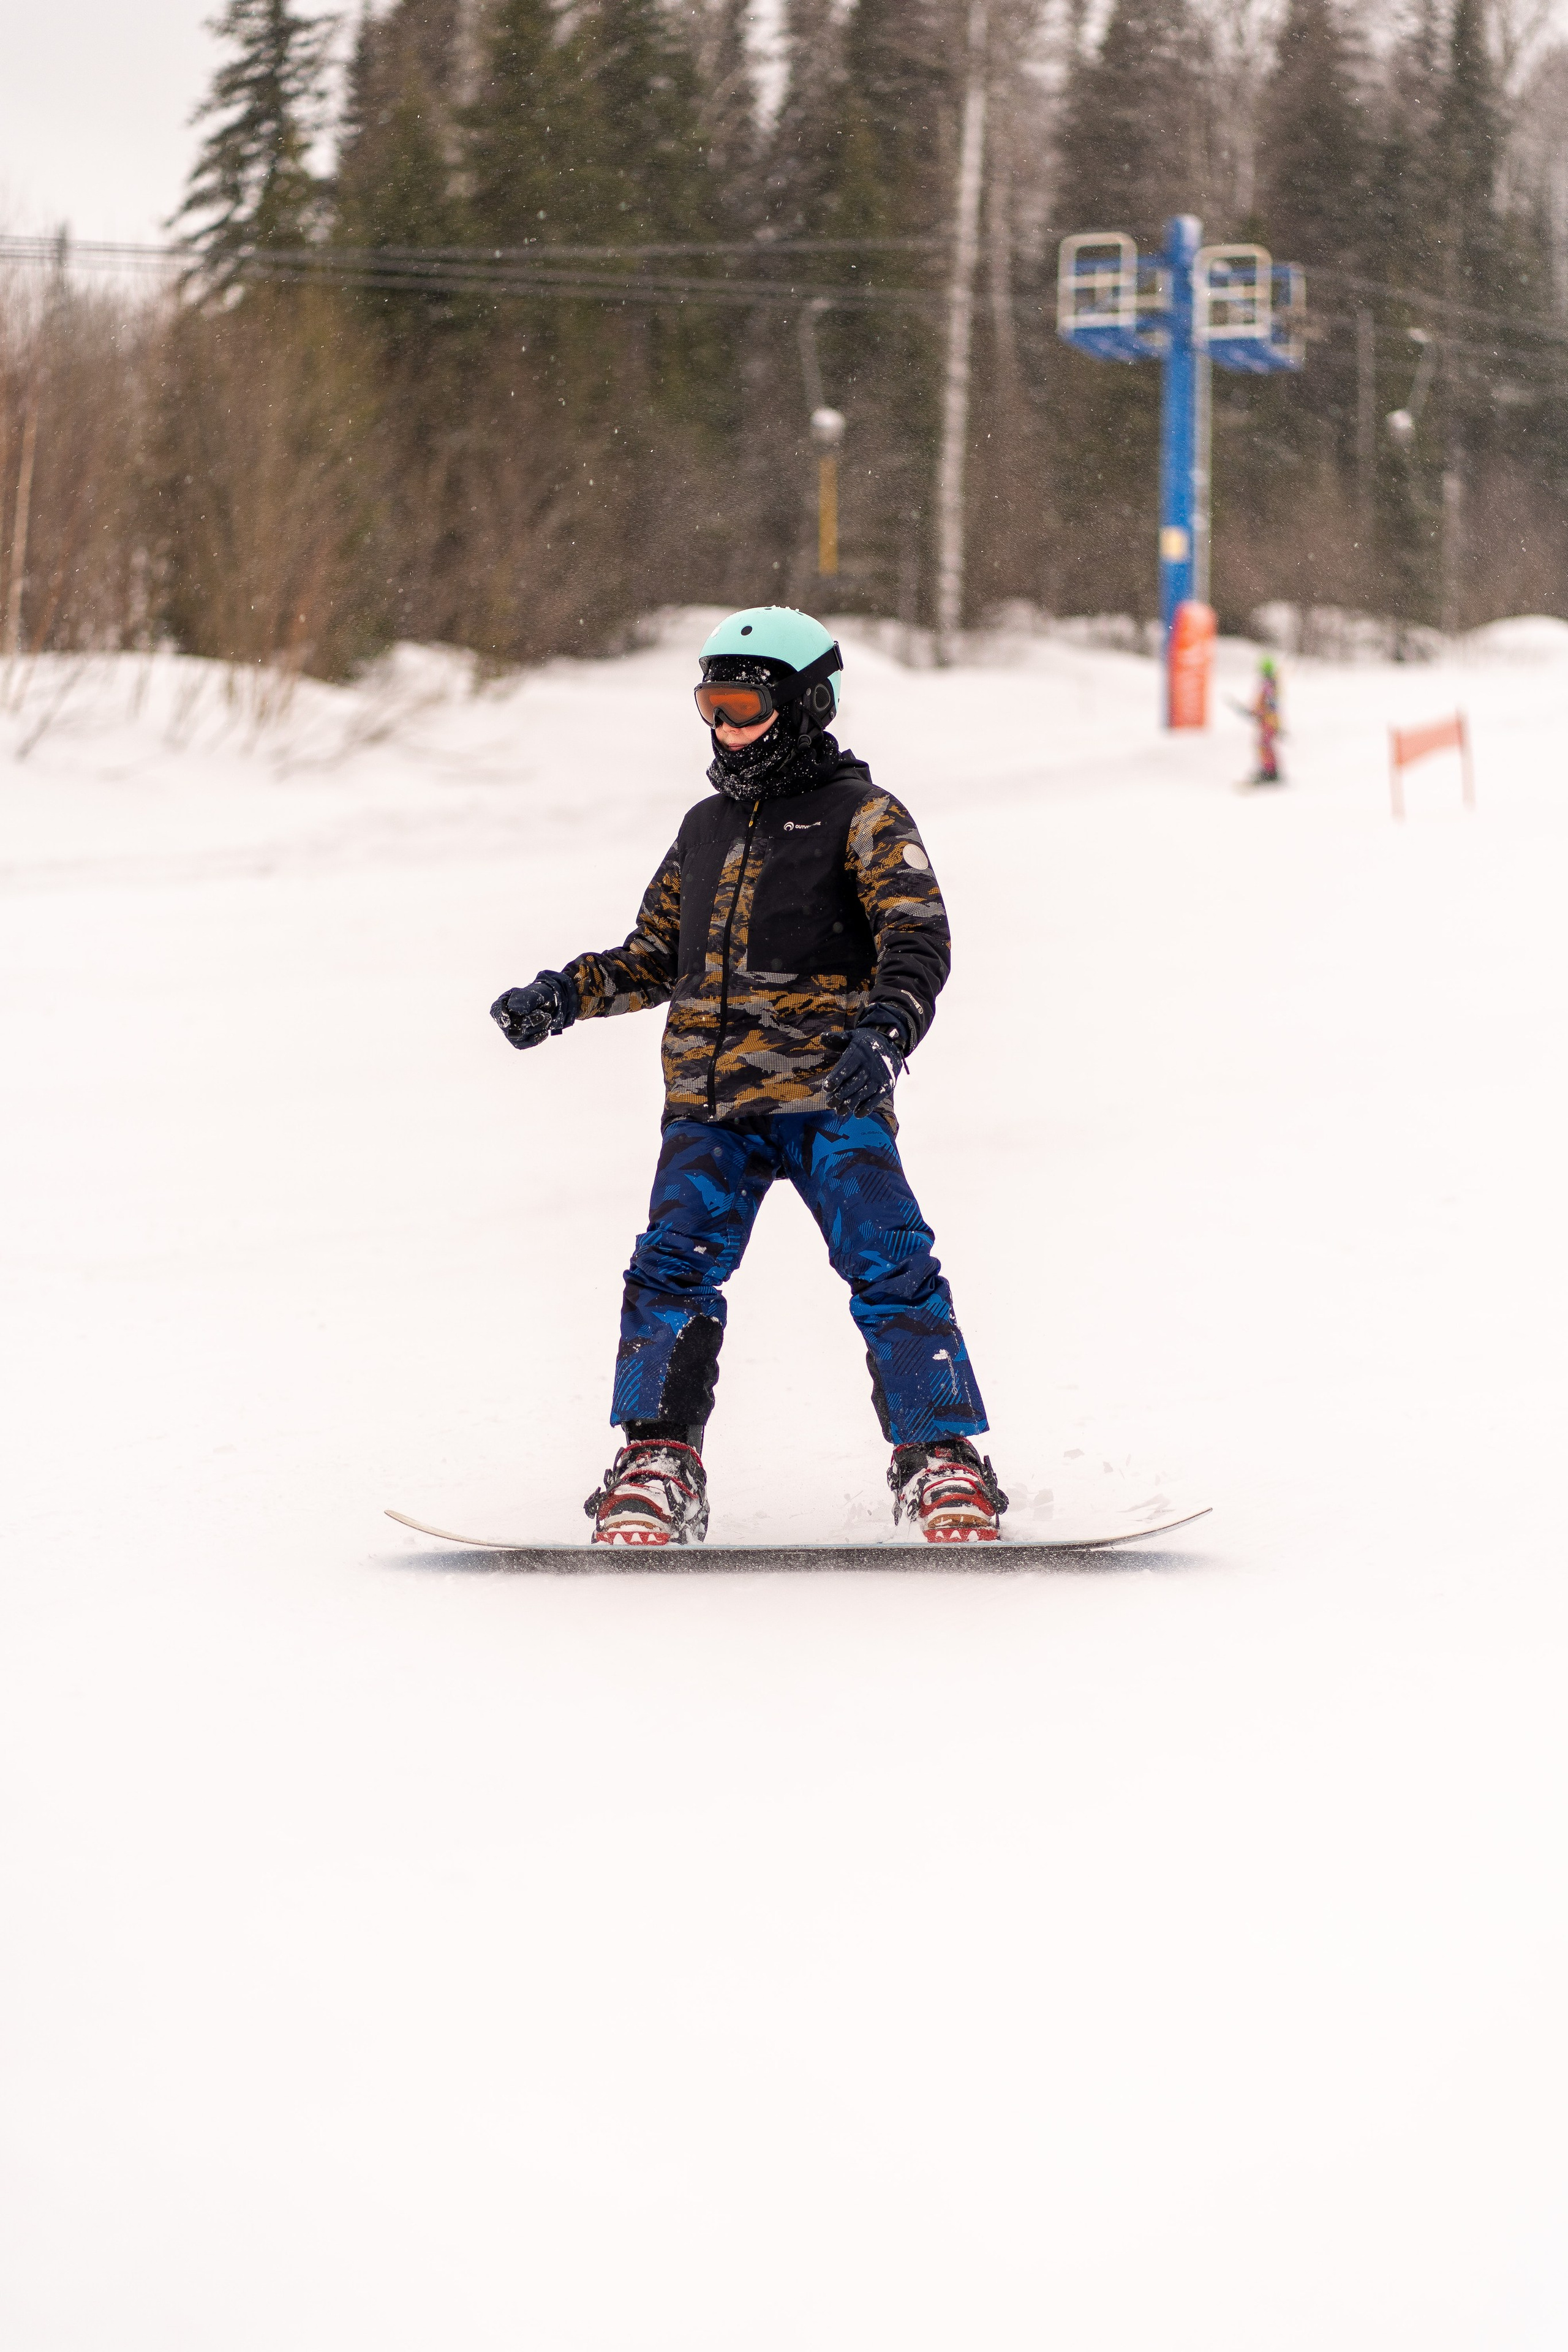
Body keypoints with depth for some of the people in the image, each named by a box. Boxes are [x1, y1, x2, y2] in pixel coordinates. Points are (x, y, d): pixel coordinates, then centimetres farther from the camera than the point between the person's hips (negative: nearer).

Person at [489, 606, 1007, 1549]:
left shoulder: (861, 815, 4)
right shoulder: (707, 828, 22)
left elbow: (918, 938, -8)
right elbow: (656, 958, 29)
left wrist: (883, 1035, -26)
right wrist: (565, 995, 12)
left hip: (831, 1096, -5)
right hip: (711, 1107, 5)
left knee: (891, 1268, -15)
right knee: (674, 1269, -11)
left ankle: (946, 1469, -12)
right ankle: (656, 1471, -8)